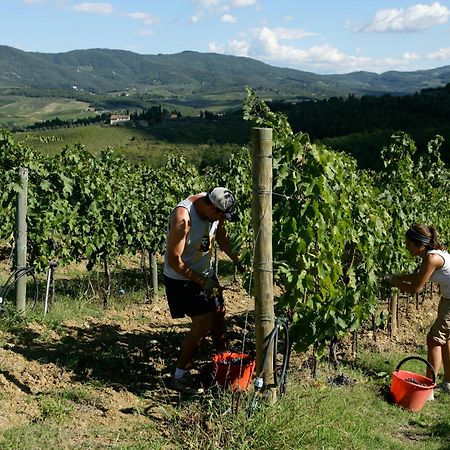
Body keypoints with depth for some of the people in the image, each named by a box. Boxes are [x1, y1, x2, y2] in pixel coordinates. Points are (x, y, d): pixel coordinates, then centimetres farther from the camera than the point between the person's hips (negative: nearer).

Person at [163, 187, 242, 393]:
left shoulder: (214, 210, -9)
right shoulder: (183, 217, -31)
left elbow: (222, 237, 12)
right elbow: (174, 260, -27)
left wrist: (238, 260, 2)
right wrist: (201, 281, -24)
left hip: (205, 272, 8)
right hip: (182, 278, -8)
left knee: (218, 314, 17)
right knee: (202, 324, -10)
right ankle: (178, 377, 3)